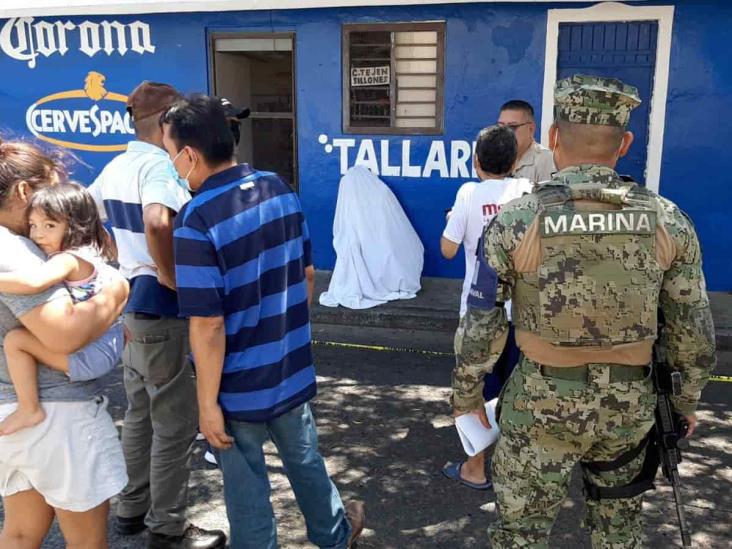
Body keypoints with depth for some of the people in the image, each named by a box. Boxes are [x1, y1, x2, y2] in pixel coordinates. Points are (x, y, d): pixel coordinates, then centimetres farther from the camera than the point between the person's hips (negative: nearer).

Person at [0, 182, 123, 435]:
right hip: (111, 345, 10)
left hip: (92, 355, -10)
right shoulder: (88, 253, 8)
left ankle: (29, 410, -6)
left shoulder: (67, 260, -20)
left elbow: (33, 281, -38)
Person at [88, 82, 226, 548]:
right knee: (175, 424, 3)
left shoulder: (114, 168, 9)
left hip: (132, 305, 9)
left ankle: (133, 509, 34)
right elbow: (156, 223, -38)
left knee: (140, 414, 20)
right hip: (163, 312, -9)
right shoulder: (159, 164, -18)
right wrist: (172, 277, -24)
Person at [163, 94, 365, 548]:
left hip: (240, 385, -6)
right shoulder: (280, 188, -4)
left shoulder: (197, 218, -24)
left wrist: (208, 402, -13)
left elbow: (209, 324, -23)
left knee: (247, 488, 15)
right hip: (292, 367, 6)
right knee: (305, 458, 27)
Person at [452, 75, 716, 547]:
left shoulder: (515, 222, -15)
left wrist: (466, 394, 6)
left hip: (543, 404, -2)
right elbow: (693, 330, -1)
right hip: (630, 405, 3)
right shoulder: (668, 221, -8)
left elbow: (482, 327, -9)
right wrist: (687, 400, 15)